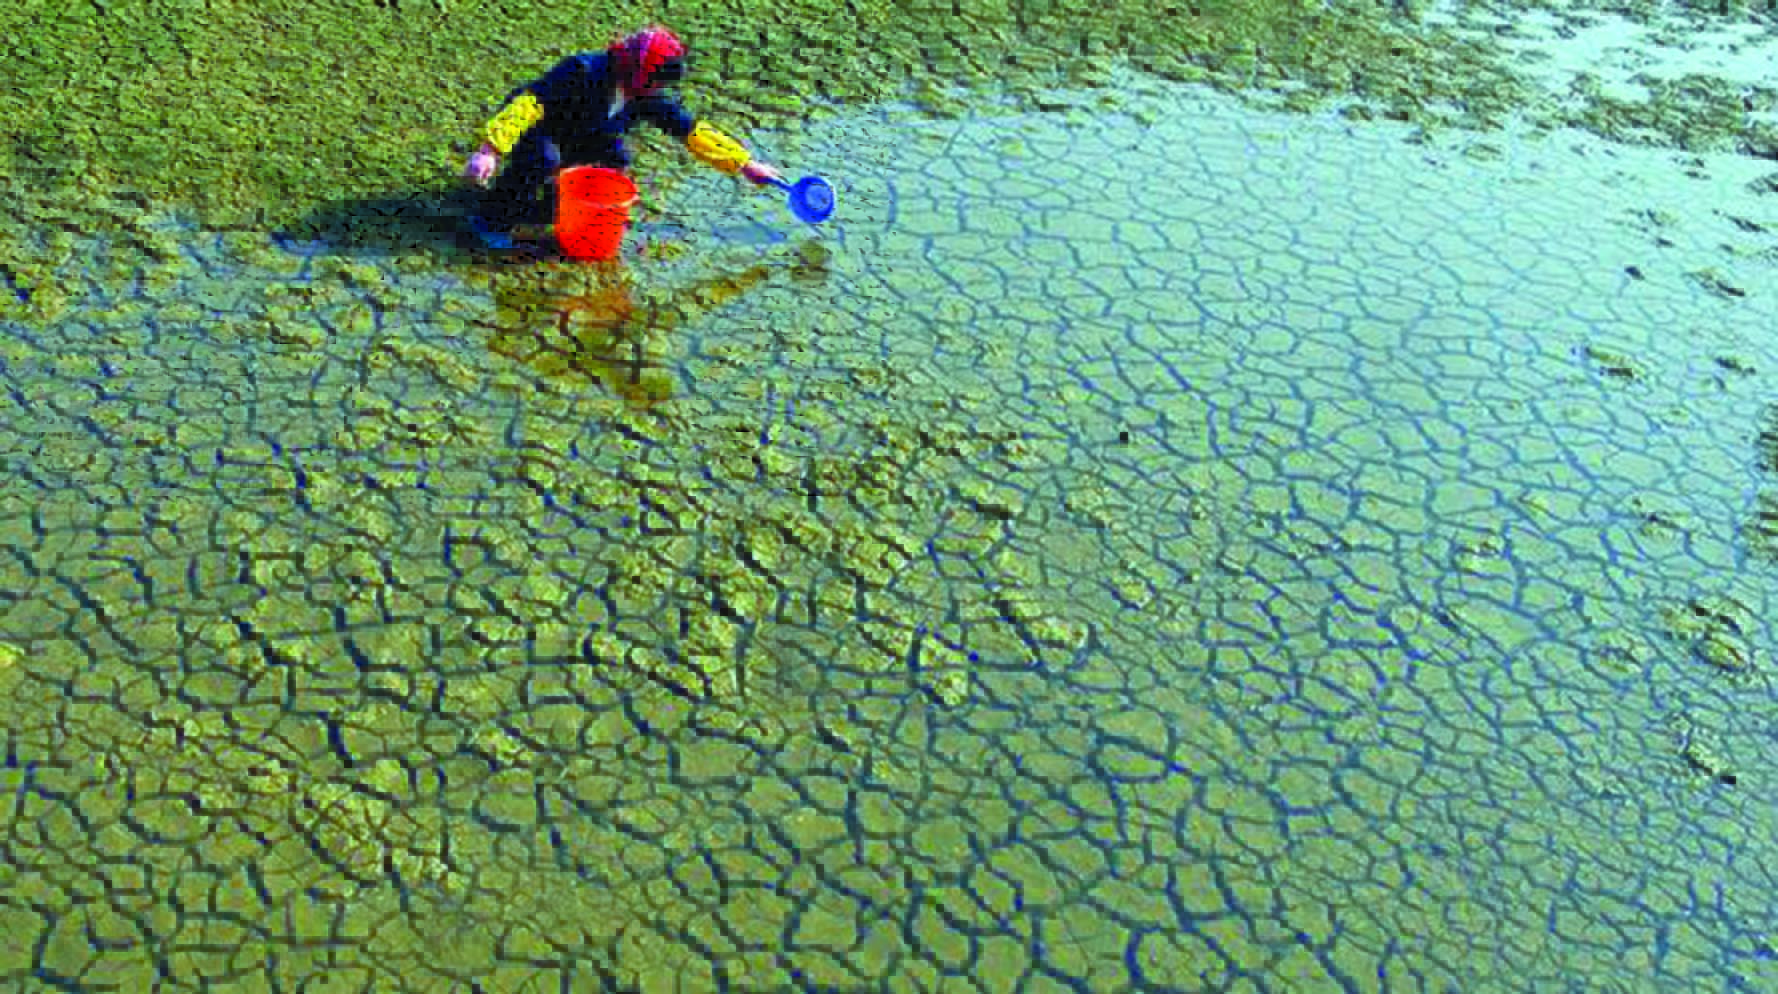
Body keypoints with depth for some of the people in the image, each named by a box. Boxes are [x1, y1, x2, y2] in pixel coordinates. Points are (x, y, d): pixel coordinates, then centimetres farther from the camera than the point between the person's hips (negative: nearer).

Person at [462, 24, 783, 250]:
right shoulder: (583, 72, -32)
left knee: (617, 157, -15)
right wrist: (491, 150, -47)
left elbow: (692, 131, -7)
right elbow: (530, 103, -37)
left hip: (569, 141, 6)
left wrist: (745, 164, -10)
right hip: (523, 130, -6)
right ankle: (492, 220, -19)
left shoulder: (646, 96, -12)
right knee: (543, 158, -36)